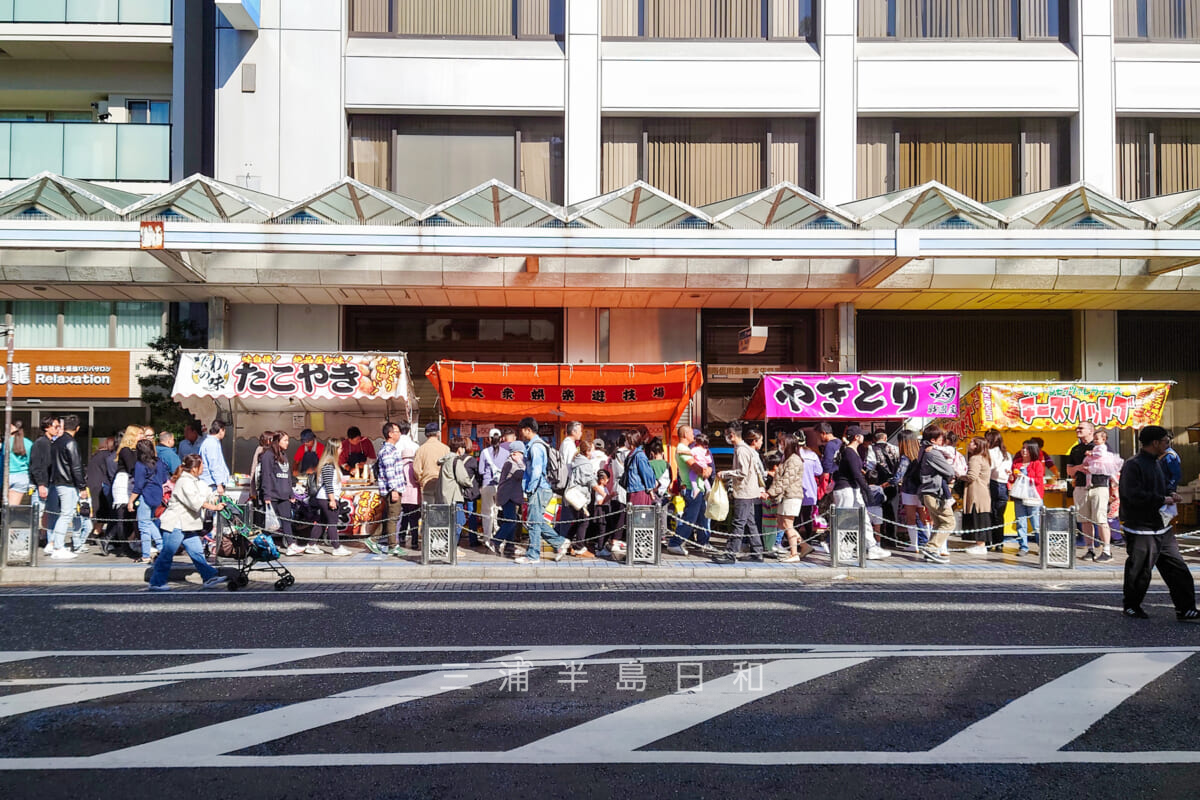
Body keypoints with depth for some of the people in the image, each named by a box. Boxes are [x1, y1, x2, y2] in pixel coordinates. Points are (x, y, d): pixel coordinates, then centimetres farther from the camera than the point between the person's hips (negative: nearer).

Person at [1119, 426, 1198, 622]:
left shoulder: (1158, 464, 16)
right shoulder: (1133, 465, -14)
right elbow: (1133, 495, -24)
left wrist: (1170, 495, 7)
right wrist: (1163, 500, -16)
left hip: (1162, 528, 9)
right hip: (1141, 530, -9)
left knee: (1178, 569, 6)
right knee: (1139, 572, 1)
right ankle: (1130, 606, 19)